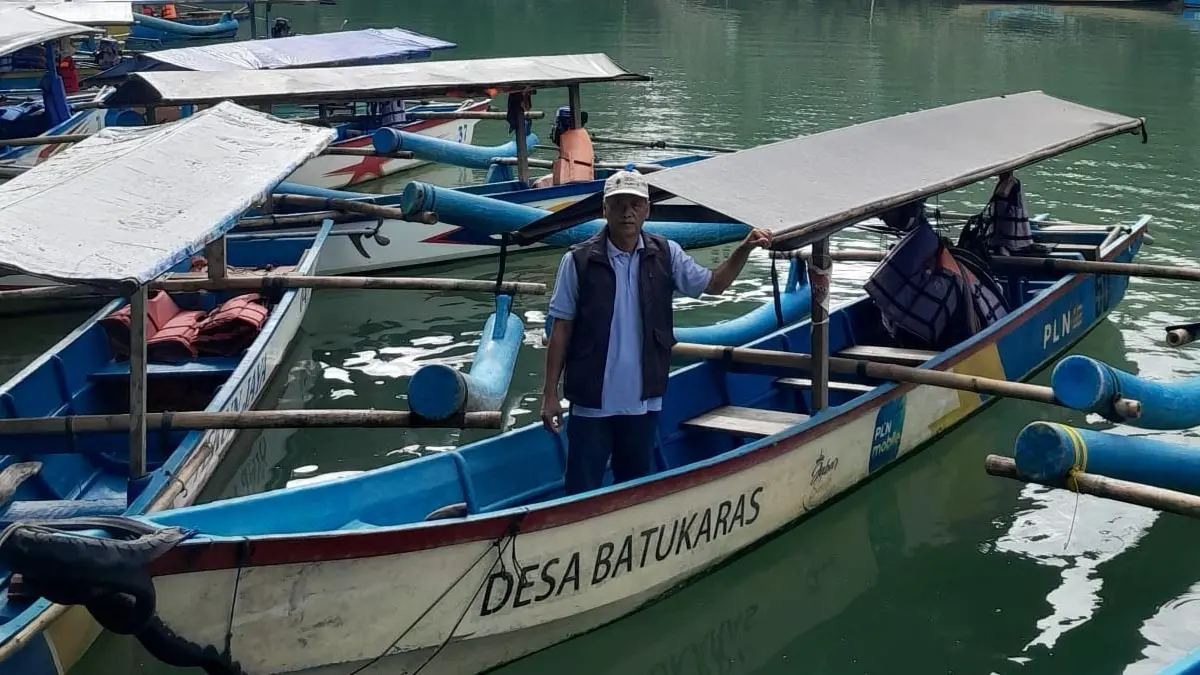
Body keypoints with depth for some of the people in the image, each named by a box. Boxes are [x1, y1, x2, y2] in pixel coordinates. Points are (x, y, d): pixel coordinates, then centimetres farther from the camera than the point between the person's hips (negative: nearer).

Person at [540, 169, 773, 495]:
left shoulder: (665, 255, 2)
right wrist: (550, 393, -4)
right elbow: (561, 329, -4)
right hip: (591, 403, -3)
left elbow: (713, 284, 6)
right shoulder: (578, 261, -7)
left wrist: (744, 249, -11)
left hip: (644, 400, 3)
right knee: (582, 491, 2)